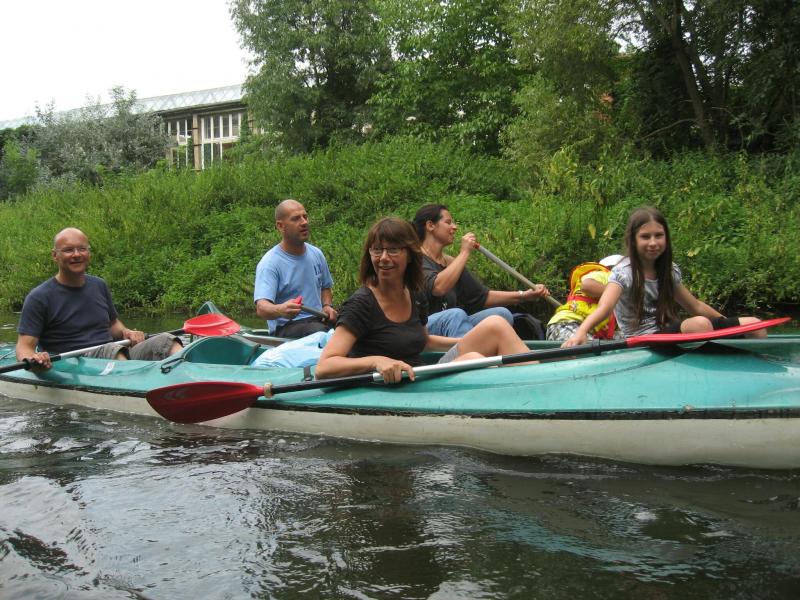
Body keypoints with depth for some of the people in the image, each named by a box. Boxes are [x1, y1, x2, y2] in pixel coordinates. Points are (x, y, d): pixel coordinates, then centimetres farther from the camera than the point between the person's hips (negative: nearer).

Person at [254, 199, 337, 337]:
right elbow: (261, 308, -24)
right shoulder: (269, 263, -11)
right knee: (323, 333, -36)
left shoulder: (316, 254, 12)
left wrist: (327, 306, 7)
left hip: (318, 319, 6)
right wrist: (280, 310, -47)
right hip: (286, 326, -6)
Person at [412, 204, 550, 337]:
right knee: (456, 314, -35)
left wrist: (525, 295, 11)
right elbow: (438, 287, -24)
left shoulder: (451, 262, 18)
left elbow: (482, 297, 20)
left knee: (501, 314, -11)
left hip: (451, 330, 7)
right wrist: (464, 253, -13)